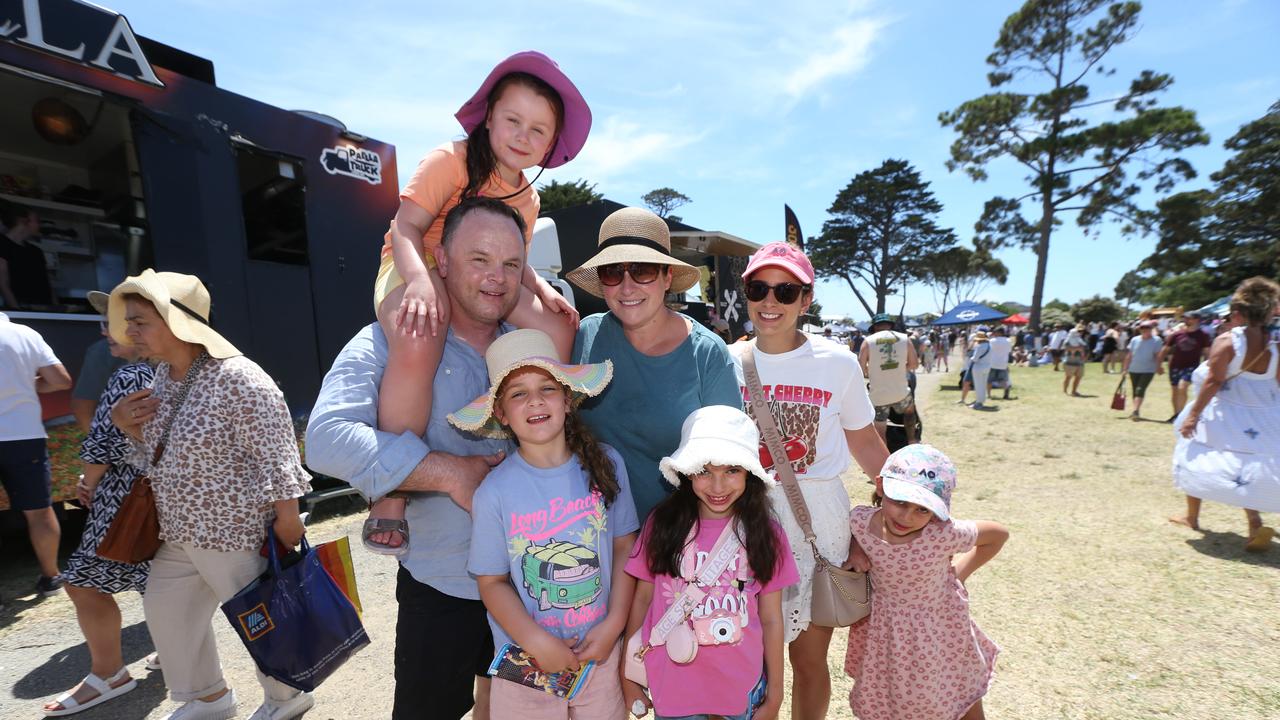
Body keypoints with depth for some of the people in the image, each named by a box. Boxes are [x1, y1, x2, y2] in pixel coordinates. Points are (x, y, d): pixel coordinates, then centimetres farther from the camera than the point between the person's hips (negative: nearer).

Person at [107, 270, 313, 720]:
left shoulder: (236, 379, -26)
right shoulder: (164, 375, 4)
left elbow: (277, 458, -25)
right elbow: (160, 448, 16)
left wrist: (287, 523, -21)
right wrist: (125, 424, -3)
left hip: (237, 534, -9)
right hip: (179, 534, 9)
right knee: (164, 609, 23)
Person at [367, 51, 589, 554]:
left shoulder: (527, 199, 11)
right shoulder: (451, 160, -9)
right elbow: (407, 226, -17)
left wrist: (542, 290, -8)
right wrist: (419, 280, -38)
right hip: (414, 273, -6)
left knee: (557, 330, -13)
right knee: (419, 343, -39)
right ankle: (390, 497, -24)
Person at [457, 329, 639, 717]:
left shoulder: (606, 464, -12)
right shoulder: (495, 491, -16)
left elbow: (624, 545, -5)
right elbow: (492, 582, -8)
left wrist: (614, 624, -8)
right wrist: (538, 643, -15)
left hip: (600, 650, 2)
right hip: (527, 659, -1)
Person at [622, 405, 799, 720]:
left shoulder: (764, 533, -10)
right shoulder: (663, 524, -14)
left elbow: (771, 620, -3)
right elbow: (642, 599, -4)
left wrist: (775, 693, 4)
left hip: (742, 688, 1)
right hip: (671, 688, 0)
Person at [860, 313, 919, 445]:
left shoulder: (868, 341, -5)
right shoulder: (904, 338, 2)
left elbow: (861, 369, -5)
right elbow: (914, 364, 8)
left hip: (878, 394, -2)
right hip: (900, 392, 3)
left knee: (880, 431, 8)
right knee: (910, 410, 35)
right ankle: (912, 442, 40)